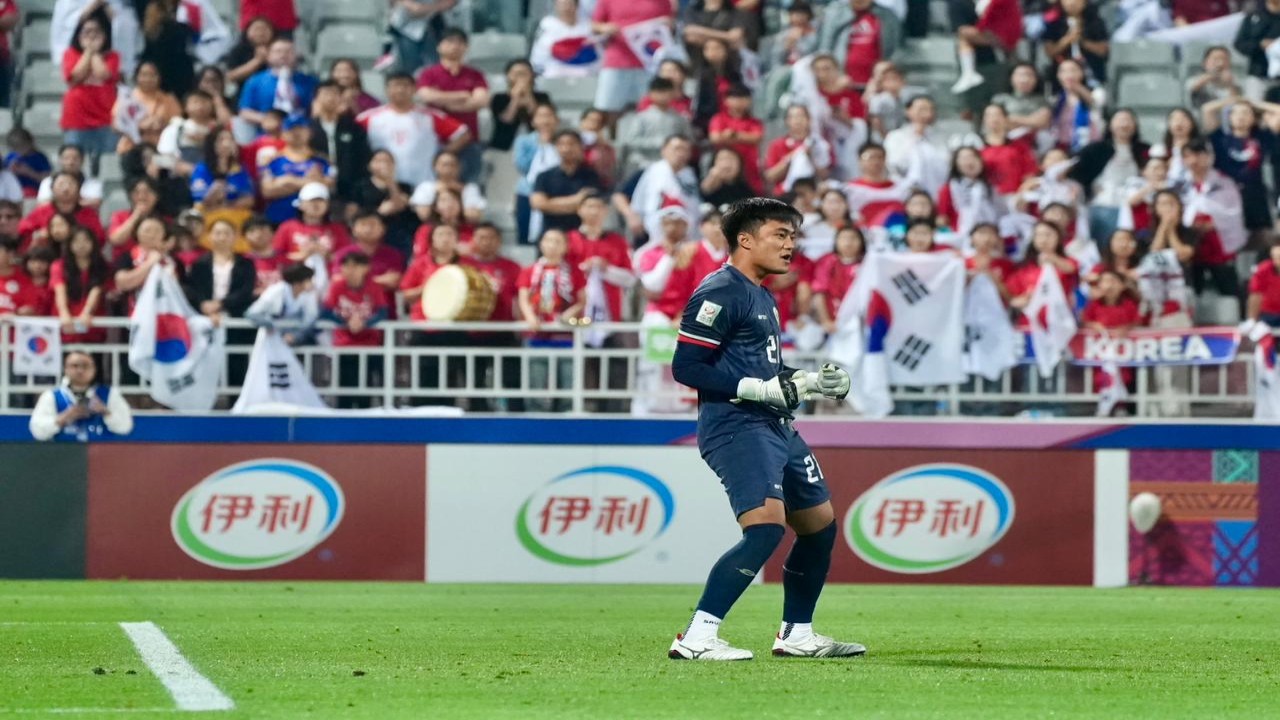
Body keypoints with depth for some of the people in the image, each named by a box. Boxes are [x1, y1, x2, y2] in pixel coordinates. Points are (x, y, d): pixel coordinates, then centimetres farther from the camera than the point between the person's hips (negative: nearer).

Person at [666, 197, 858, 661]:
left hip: (776, 427, 11)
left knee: (819, 524, 16)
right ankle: (696, 638, -24)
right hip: (735, 427, -11)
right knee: (766, 525, -24)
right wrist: (765, 389, -21)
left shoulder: (762, 298, 19)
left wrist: (808, 383, 16)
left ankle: (796, 634, 29)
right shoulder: (721, 293, -12)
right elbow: (686, 367, -18)